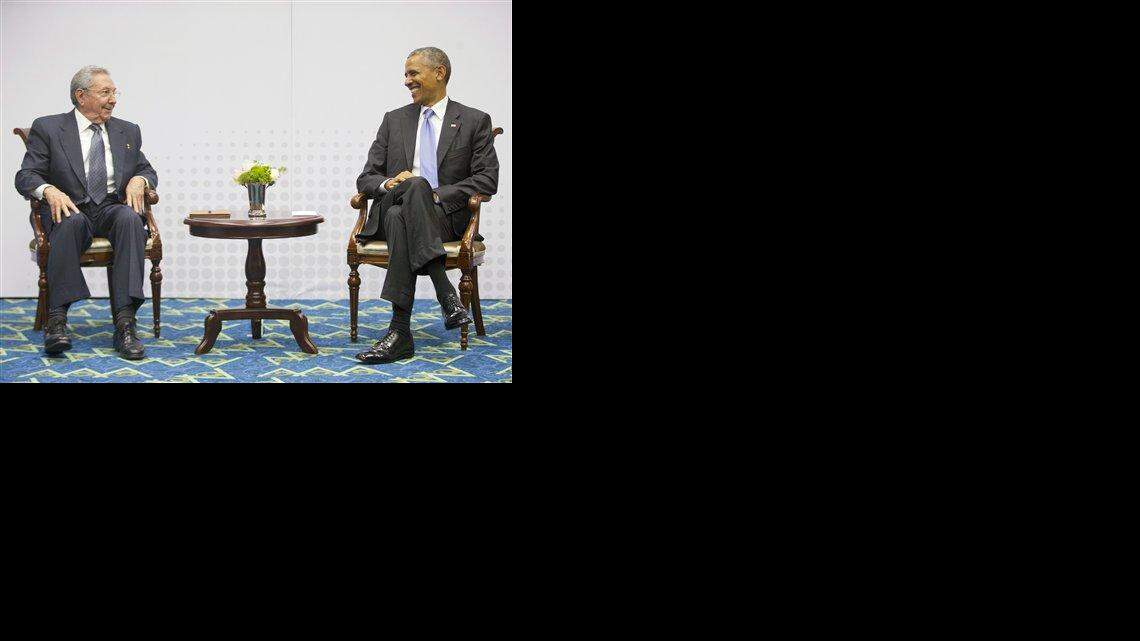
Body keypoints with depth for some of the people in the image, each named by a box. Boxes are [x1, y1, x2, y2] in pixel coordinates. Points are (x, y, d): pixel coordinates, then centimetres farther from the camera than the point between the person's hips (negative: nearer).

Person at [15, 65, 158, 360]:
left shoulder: (128, 132, 17)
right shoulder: (47, 128, 6)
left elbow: (148, 171, 21)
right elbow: (26, 175, 0)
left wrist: (139, 180, -5)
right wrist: (49, 190, -23)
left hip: (113, 209, 2)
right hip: (69, 209, -2)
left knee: (130, 219, -34)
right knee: (72, 222, -39)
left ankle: (124, 322, -42)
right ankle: (57, 319, -38)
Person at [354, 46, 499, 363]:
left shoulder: (474, 121, 10)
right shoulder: (394, 120, 20)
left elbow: (487, 180, 0)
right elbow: (366, 179, 15)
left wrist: (437, 194, -13)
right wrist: (387, 183, -10)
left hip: (446, 214, -2)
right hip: (391, 212, 2)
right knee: (414, 185, -36)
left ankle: (400, 332, -42)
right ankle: (445, 293, -44)